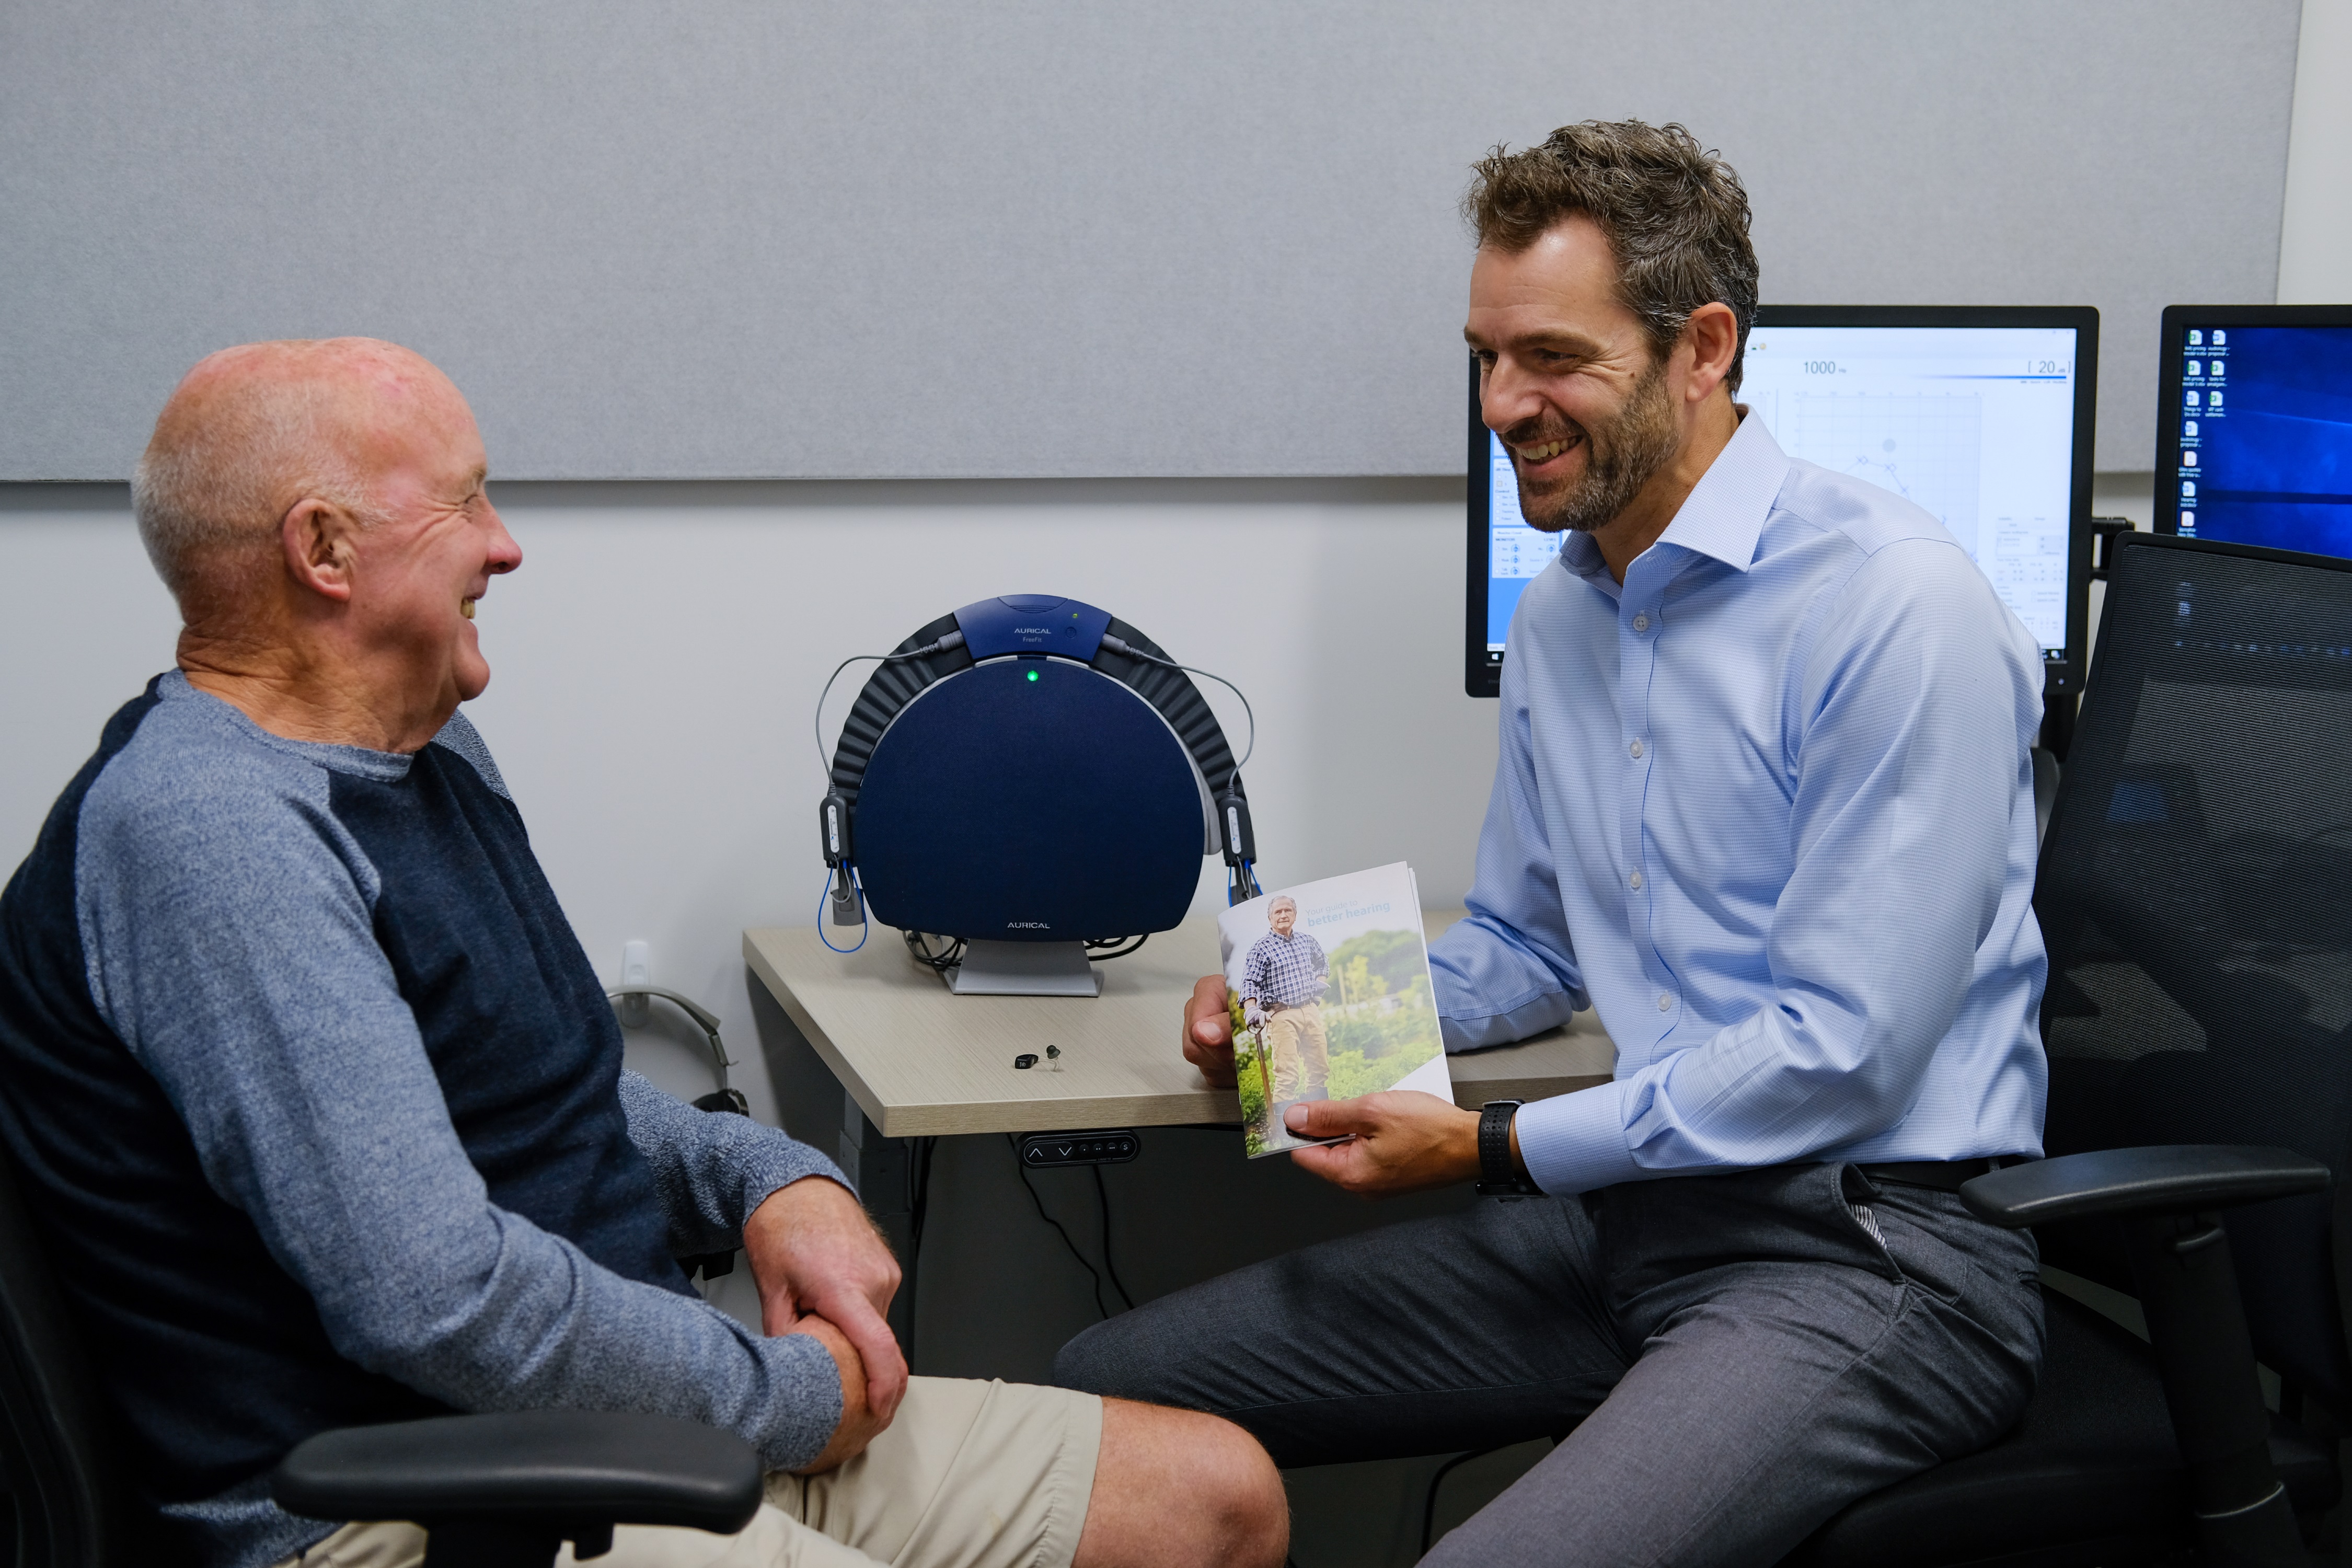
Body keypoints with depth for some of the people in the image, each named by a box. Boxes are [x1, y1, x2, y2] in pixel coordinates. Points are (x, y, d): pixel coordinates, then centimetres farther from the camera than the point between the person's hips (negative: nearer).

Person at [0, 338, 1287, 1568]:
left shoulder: (430, 754, 14)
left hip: (642, 1418, 10)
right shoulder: (201, 829, -19)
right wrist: (789, 1393, -13)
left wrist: (769, 1179, 4)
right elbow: (439, 1299, -26)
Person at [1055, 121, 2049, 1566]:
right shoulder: (1562, 611, 13)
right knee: (1105, 1391, 0)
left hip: (1868, 1242, -8)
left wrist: (1491, 1147, -14)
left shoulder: (1896, 605, -15)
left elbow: (1840, 1051, -18)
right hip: (1622, 1219, 8)